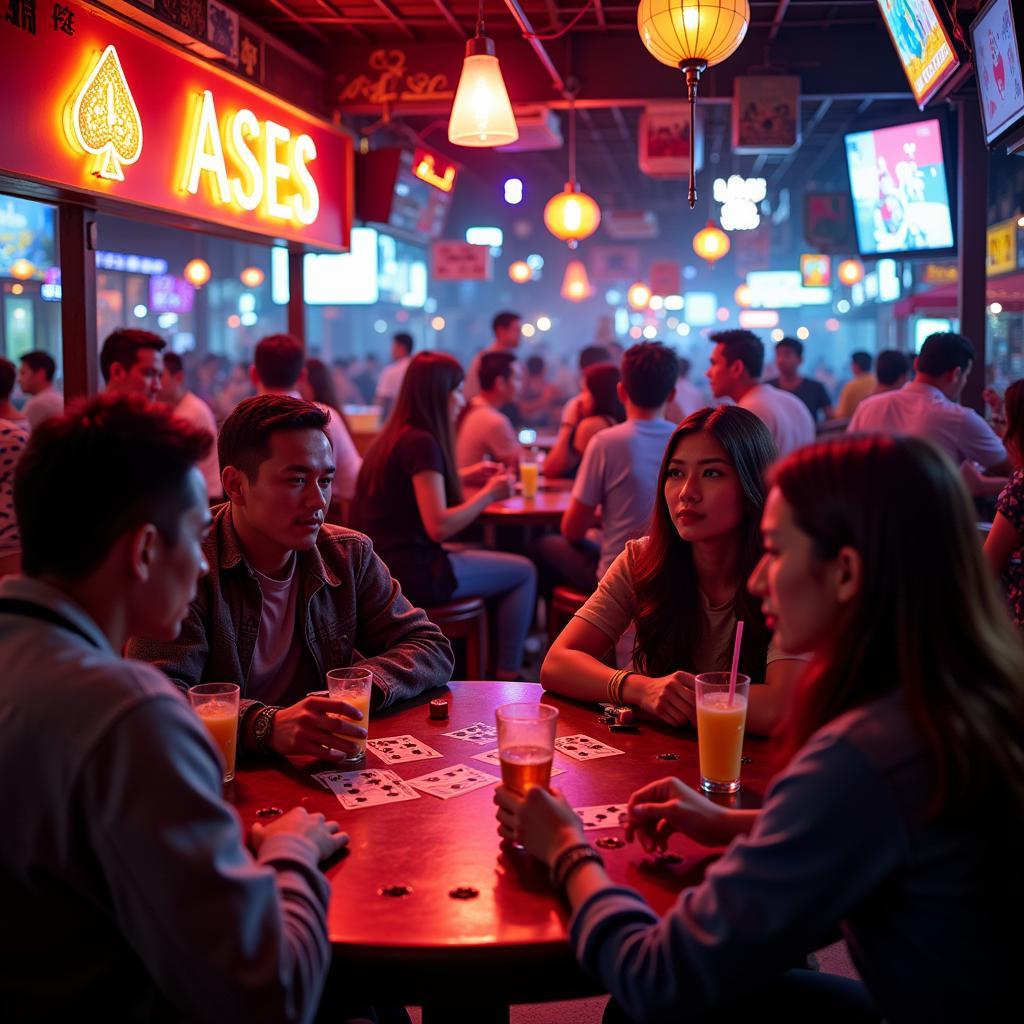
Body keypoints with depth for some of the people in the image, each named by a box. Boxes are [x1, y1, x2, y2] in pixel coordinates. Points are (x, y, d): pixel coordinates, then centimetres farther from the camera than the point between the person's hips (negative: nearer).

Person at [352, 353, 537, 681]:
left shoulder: (393, 436, 11)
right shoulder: (422, 442, -18)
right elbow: (438, 526, -22)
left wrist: (465, 477, 20)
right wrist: (489, 494, -8)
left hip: (383, 565, 10)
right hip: (411, 573, -10)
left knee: (495, 564, 27)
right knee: (523, 572, 3)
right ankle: (507, 678, 8)